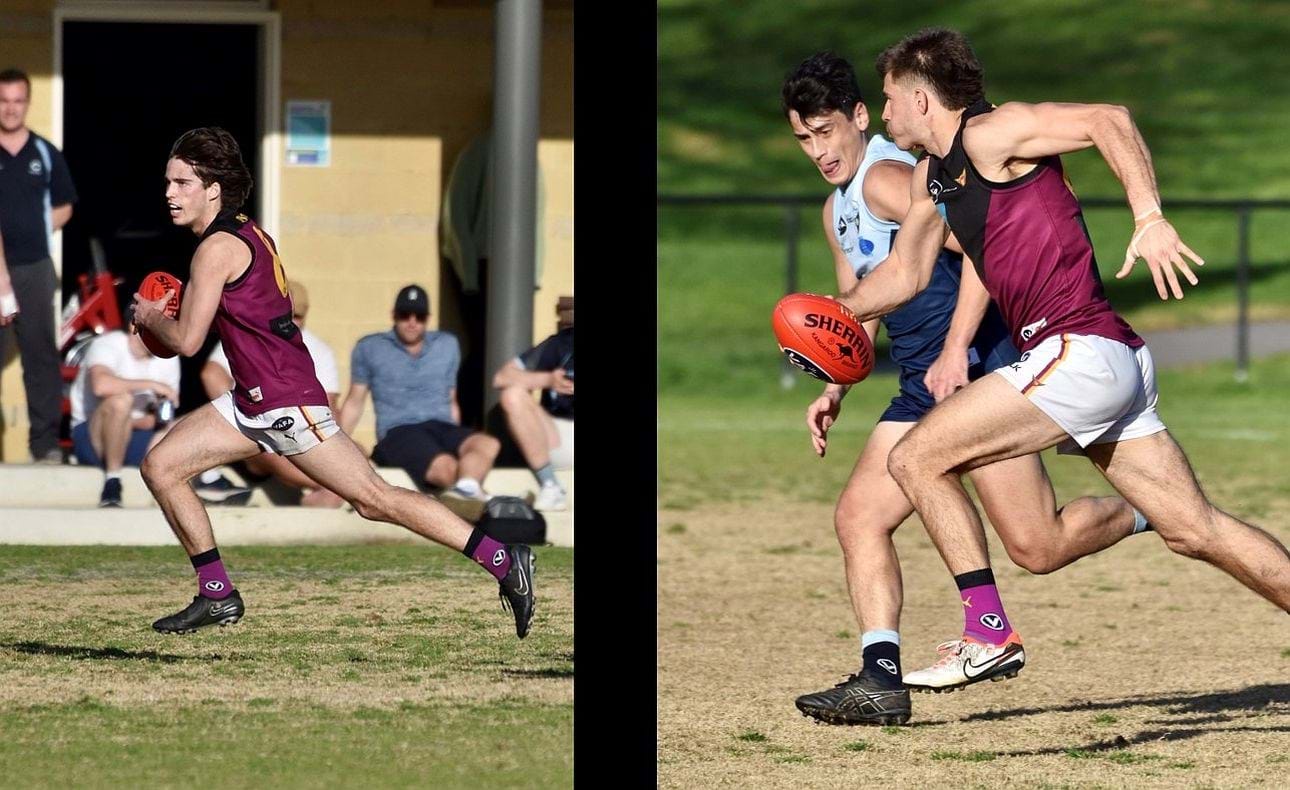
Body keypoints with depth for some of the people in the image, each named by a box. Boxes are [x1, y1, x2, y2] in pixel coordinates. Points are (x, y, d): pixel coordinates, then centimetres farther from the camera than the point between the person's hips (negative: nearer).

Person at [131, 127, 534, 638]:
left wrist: (151, 318, 3)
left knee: (373, 499, -8)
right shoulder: (244, 233, 14)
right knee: (159, 467, 6)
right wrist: (164, 316, 16)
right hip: (253, 403, 10)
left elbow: (186, 341, -18)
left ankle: (504, 561, -5)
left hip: (286, 403, -10)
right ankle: (217, 596, 10)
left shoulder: (218, 247, -16)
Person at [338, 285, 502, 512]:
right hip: (399, 432, -2)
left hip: (443, 427, 2)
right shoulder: (369, 348, 14)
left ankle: (464, 489, -61)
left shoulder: (447, 346, 22)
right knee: (446, 466, -38)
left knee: (488, 444, -36)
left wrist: (457, 443, 18)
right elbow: (354, 403, 17)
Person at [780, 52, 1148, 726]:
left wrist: (955, 353, -27)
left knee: (1037, 548, -11)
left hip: (978, 371, -10)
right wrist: (836, 389, 14)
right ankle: (881, 679, -8)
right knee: (858, 515, -3)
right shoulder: (837, 212, 18)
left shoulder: (886, 178, -13)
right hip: (924, 390, 10)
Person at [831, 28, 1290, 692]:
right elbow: (904, 274, 30)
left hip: (1080, 354, -10)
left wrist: (1150, 220, -27)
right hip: (1112, 365, 10)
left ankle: (988, 632, -8)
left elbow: (1108, 120, -18)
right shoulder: (933, 175, 21)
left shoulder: (988, 134, -7)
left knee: (915, 459, -9)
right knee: (1196, 530, 8)